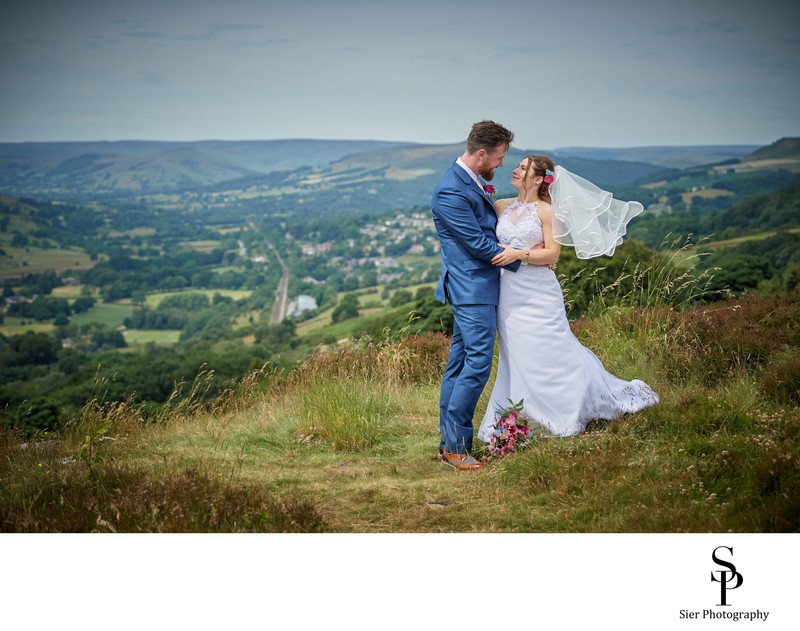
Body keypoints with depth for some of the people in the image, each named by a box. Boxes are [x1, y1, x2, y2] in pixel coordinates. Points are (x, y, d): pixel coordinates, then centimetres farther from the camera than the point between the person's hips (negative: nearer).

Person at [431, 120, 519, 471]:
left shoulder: (472, 181, 12)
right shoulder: (451, 191, -20)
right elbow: (478, 243, -18)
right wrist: (522, 258, -7)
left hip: (473, 287, 10)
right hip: (473, 287, -10)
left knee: (459, 363, 12)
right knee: (478, 363, -10)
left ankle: (448, 440, 17)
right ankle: (455, 444, -4)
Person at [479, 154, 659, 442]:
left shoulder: (546, 210, -5)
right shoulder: (500, 207, 8)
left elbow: (552, 253, -9)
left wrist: (520, 254, -20)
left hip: (538, 294, -5)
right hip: (509, 292, 5)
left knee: (553, 352, 0)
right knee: (516, 357, 9)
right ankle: (521, 419, 18)